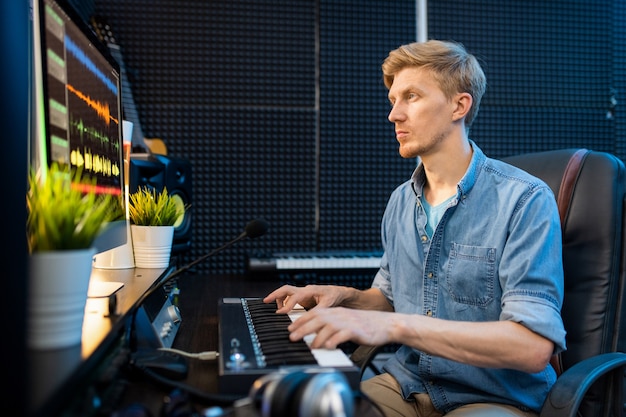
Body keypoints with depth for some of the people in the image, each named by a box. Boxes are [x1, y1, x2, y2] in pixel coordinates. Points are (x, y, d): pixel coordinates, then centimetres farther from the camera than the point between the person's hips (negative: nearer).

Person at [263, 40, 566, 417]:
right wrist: (346, 298, -3)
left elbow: (534, 347, -25)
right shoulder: (400, 202, 7)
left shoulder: (525, 200, -15)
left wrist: (396, 325, -33)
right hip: (406, 385, 5)